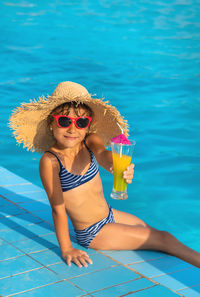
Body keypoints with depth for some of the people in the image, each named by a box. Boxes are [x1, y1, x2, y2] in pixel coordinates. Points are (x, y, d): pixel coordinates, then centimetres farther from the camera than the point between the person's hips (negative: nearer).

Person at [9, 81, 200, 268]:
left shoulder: (91, 141, -7)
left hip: (110, 216, 6)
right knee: (163, 239, -2)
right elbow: (58, 208, -21)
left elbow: (103, 155, -29)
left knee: (154, 233, 17)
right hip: (92, 233, -6)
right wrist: (66, 249, -19)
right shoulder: (50, 161, -23)